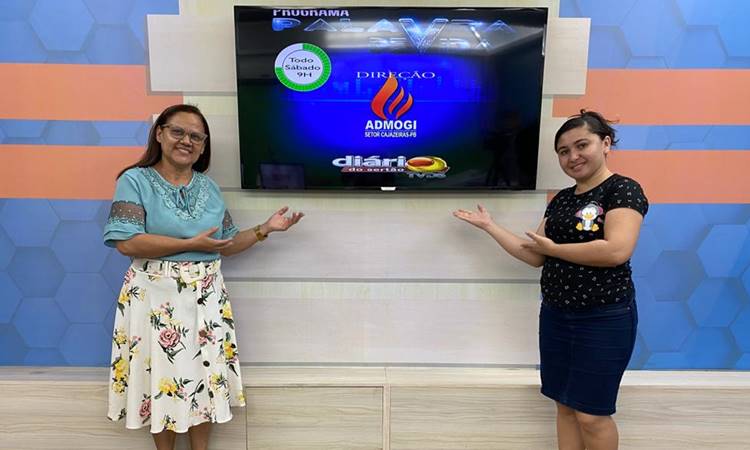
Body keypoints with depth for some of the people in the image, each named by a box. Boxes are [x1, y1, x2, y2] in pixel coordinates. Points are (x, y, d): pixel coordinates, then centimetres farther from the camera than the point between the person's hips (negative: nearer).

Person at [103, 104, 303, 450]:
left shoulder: (209, 188, 9)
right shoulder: (135, 181, -5)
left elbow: (226, 245, 11)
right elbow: (127, 242, -18)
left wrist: (265, 229, 0)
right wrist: (191, 244, -18)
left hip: (206, 296, 4)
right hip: (156, 296, -4)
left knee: (206, 376, 11)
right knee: (162, 377, 7)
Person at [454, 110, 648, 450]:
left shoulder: (623, 190, -9)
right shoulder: (561, 199, 11)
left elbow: (616, 250, -25)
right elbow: (535, 257, 8)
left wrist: (553, 248, -14)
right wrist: (489, 226, 6)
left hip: (604, 320, -6)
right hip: (555, 316, 7)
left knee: (591, 414, 5)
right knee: (565, 405, 15)